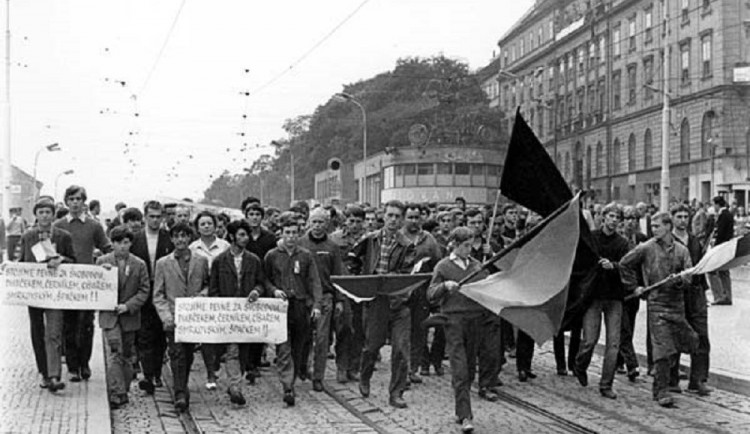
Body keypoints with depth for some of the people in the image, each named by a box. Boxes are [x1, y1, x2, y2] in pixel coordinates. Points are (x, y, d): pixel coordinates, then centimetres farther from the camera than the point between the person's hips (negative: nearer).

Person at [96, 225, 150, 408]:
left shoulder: (139, 264, 2)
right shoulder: (102, 262, 3)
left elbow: (144, 291, 0)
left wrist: (128, 306, -12)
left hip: (129, 316, 2)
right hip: (109, 315, -2)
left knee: (127, 355, 10)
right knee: (115, 352, -14)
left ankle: (123, 392, 21)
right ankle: (116, 393, -14)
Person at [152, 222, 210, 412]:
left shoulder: (201, 261, 8)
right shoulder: (163, 264, 5)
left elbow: (208, 284, 18)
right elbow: (157, 295, 4)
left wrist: (203, 294, -6)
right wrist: (166, 316, -9)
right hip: (173, 319, -2)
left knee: (188, 356, 8)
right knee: (177, 355, -13)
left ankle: (182, 388, 26)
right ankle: (180, 394, -13)